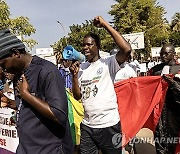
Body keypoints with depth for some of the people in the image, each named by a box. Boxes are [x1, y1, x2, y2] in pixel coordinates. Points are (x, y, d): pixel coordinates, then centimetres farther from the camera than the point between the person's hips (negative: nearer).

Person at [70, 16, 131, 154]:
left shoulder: (108, 63, -7)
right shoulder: (81, 68, 8)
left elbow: (127, 49, -25)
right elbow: (77, 96, 9)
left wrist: (105, 25, -20)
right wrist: (74, 75, -7)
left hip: (109, 124, -4)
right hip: (87, 126, 5)